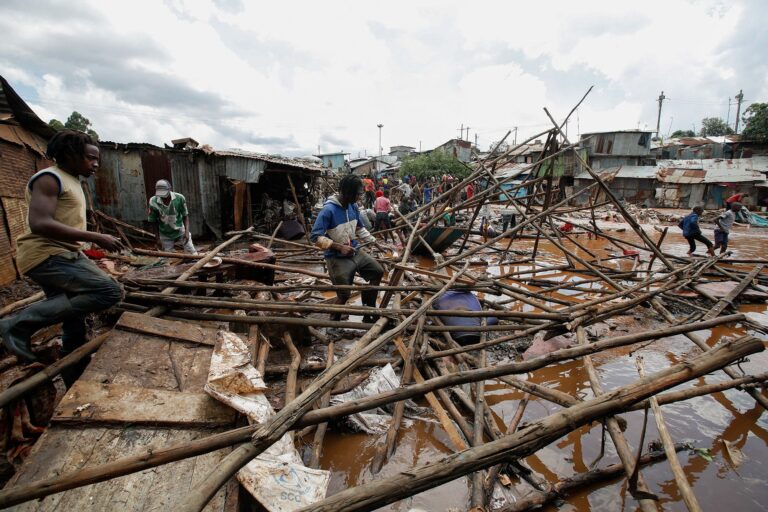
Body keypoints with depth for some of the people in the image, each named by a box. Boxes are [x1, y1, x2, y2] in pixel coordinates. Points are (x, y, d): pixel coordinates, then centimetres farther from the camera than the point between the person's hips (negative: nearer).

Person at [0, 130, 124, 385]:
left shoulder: (72, 181, 19)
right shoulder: (49, 178, -12)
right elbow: (40, 223, -25)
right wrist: (95, 238, -27)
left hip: (65, 256, 10)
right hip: (46, 257, -10)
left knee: (75, 328, 12)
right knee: (110, 291, -26)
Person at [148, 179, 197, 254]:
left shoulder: (179, 198, -20)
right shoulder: (153, 202, -19)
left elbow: (185, 216, -9)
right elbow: (154, 221, -7)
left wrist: (186, 231, -19)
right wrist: (157, 238, -6)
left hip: (180, 230, 0)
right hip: (165, 234, 0)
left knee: (192, 253, -1)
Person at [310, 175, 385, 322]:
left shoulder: (353, 206, 0)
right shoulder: (328, 210, -23)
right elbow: (315, 236, -25)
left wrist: (375, 243, 11)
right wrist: (340, 247, -27)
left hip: (356, 252, 8)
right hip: (337, 258, -8)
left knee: (378, 272, 11)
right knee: (344, 295, -2)